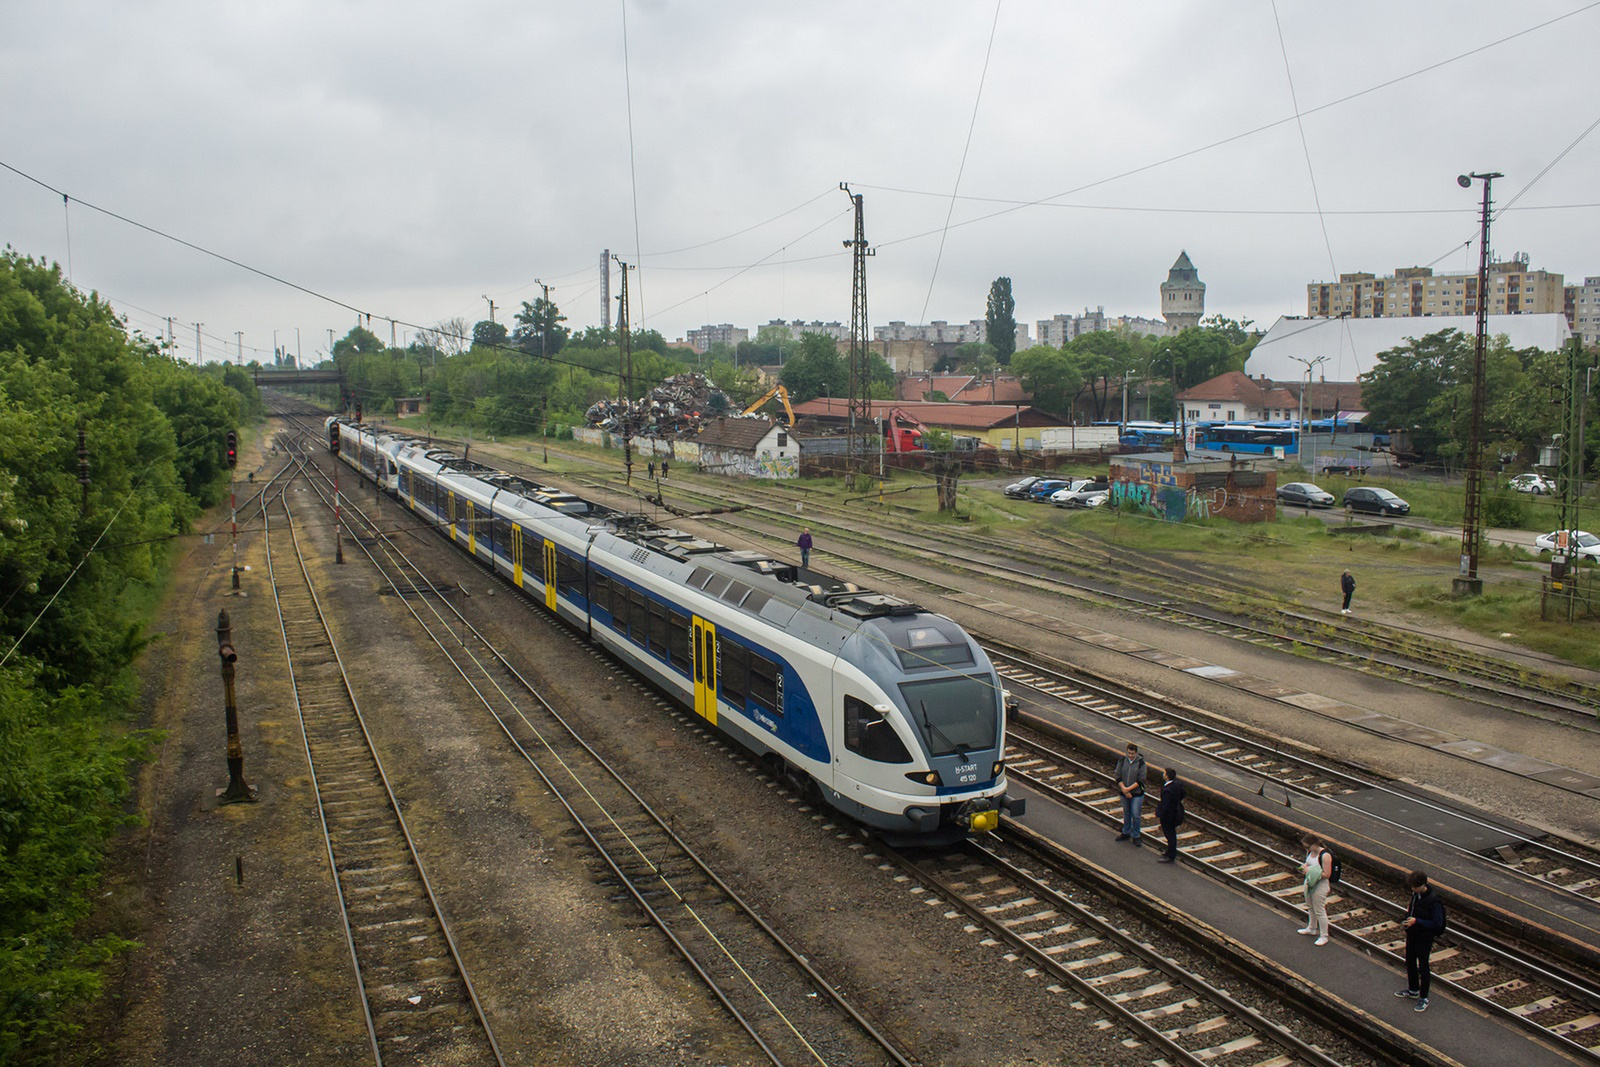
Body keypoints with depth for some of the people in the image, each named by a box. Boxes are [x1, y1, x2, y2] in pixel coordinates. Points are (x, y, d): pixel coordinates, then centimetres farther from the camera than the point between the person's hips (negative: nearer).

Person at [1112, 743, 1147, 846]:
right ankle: (1126, 833, 33)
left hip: (1137, 793, -3)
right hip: (1124, 793, 3)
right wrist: (1124, 789, -14)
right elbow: (1117, 776, -3)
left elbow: (1141, 780, -14)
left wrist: (1128, 789, -18)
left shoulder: (1141, 763, -13)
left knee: (1135, 815, -1)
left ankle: (1135, 836, 15)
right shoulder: (1122, 760, -5)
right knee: (1126, 813, 17)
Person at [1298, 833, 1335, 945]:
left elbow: (1327, 874, -24)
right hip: (1309, 883, 8)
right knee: (1310, 907, 24)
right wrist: (1304, 867, -7)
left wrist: (1309, 871, -26)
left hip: (1320, 886, -8)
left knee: (1319, 911, 3)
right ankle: (1311, 928, 44)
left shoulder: (1325, 855, -26)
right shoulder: (1310, 852, -1)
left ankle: (1324, 936, 18)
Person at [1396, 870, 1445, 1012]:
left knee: (1423, 967, 6)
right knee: (1410, 963, 21)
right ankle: (1413, 990, 41)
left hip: (1424, 938, -8)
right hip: (1412, 934, 8)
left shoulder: (1433, 900, -28)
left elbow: (1437, 923, -24)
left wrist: (1417, 921, -27)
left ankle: (1424, 998, 22)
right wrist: (1409, 909, -1)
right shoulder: (1415, 893, -5)